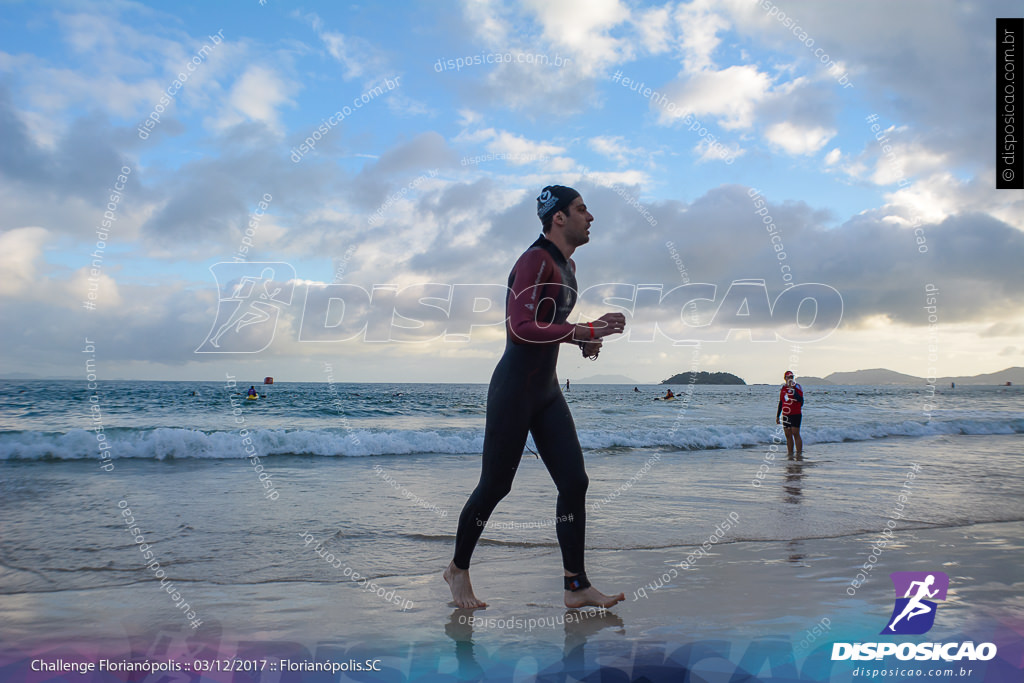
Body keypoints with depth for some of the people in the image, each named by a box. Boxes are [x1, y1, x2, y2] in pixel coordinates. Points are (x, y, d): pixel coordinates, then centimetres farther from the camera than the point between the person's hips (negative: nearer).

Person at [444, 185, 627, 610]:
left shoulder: (566, 266, 15)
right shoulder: (534, 261, -15)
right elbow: (520, 328, -25)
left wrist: (583, 338, 9)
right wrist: (584, 331, -25)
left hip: (547, 391, 9)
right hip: (514, 389, -9)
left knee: (574, 482, 1)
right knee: (495, 486, 1)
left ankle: (576, 587, 8)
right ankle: (458, 569, 23)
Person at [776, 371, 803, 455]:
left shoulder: (797, 387, -3)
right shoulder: (783, 388, 13)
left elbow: (800, 400, -18)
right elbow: (781, 403, 20)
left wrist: (793, 389, -22)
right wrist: (777, 416, 19)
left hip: (796, 414, -5)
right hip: (785, 415, 5)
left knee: (796, 434, -9)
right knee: (788, 435, 5)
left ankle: (799, 453, -5)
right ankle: (790, 453, 10)